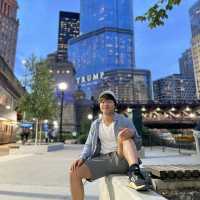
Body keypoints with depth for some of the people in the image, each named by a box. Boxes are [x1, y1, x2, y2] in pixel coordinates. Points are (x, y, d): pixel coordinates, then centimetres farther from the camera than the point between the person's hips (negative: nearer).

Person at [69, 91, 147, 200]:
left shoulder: (125, 121, 0)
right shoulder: (95, 124, 10)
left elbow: (137, 142, -4)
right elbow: (89, 146, 10)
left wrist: (132, 132, -29)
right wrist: (81, 158, -12)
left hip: (122, 160, -3)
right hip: (102, 161, 3)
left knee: (125, 136, -29)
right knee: (74, 172, -18)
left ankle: (134, 174, -46)